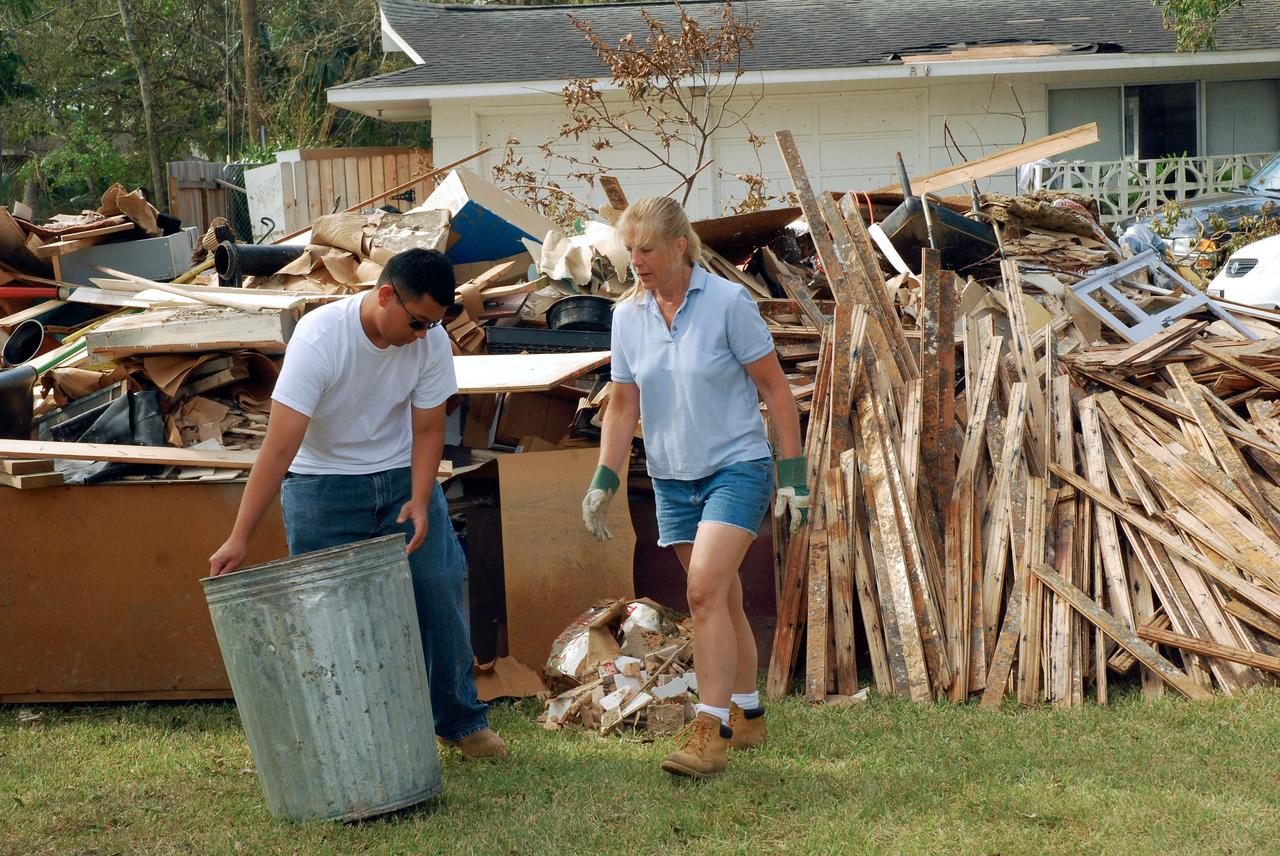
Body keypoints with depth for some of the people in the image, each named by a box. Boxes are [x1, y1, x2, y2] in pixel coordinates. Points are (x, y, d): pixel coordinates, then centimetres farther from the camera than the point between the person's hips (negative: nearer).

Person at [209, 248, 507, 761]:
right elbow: (280, 446, -32)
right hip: (323, 484, -4)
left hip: (402, 478, 4)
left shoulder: (432, 341, -15)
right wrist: (239, 539, -34)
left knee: (438, 600, 3)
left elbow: (427, 429, -5)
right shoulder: (319, 339, -28)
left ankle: (460, 722, 20)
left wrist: (419, 501, -22)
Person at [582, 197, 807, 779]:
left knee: (706, 592, -19)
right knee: (722, 600, 12)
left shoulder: (728, 303, -12)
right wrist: (604, 481, 0)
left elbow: (774, 388, -8)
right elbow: (623, 405, 9)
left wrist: (793, 472, -9)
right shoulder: (627, 315, 2)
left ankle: (710, 732, -19)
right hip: (672, 479, 5)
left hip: (737, 468, -5)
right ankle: (747, 717, 25)